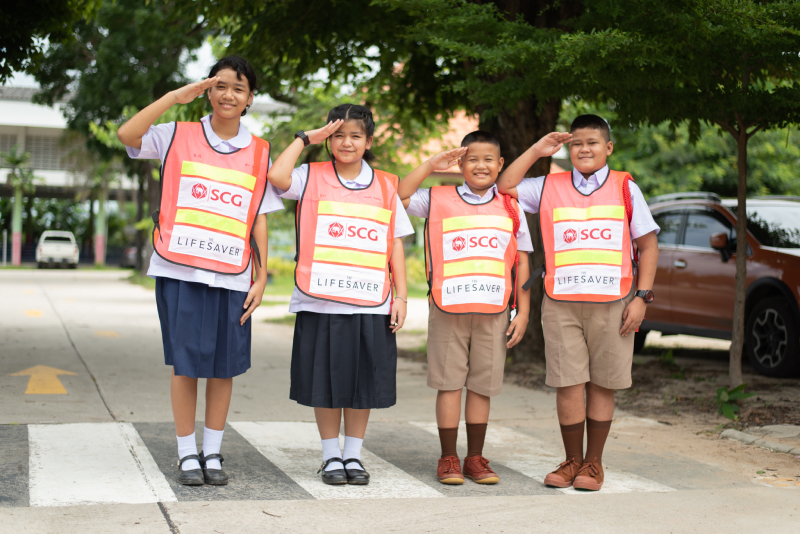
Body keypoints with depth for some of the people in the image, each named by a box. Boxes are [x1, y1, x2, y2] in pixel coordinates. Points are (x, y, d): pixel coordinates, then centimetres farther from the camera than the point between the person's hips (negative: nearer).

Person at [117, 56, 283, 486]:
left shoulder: (259, 152, 10)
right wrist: (175, 97, -12)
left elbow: (258, 221, 11)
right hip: (180, 271, -2)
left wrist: (262, 278, 6)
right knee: (185, 362, 0)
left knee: (224, 365, 4)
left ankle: (213, 453, 17)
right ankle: (187, 454, 12)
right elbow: (127, 135, -13)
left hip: (232, 276, 2)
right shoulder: (179, 137, 5)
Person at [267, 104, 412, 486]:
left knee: (363, 384, 7)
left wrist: (401, 296, 3)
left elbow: (396, 244, 10)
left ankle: (353, 454, 21)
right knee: (326, 382, 5)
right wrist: (305, 138, -5)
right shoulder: (312, 178, 4)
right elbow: (277, 176, -17)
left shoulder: (385, 186, 10)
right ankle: (331, 457, 19)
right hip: (320, 302, -1)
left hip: (371, 305, 2)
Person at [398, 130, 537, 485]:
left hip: (494, 311, 1)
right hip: (448, 309, -1)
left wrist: (523, 312, 4)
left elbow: (522, 264, 10)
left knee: (482, 385, 6)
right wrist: (430, 165, -3)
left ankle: (475, 458, 17)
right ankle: (448, 459, 11)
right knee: (449, 384, 1)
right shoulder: (438, 200, 7)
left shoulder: (511, 208, 11)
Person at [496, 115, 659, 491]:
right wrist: (537, 150, 7)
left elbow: (647, 245, 7)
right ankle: (572, 460, 14)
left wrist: (641, 297, -1)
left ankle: (593, 463, 16)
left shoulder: (625, 188, 7)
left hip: (612, 304, -1)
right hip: (561, 304, 1)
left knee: (602, 385, 4)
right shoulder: (549, 187, 11)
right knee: (568, 385, -1)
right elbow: (504, 188, 8)